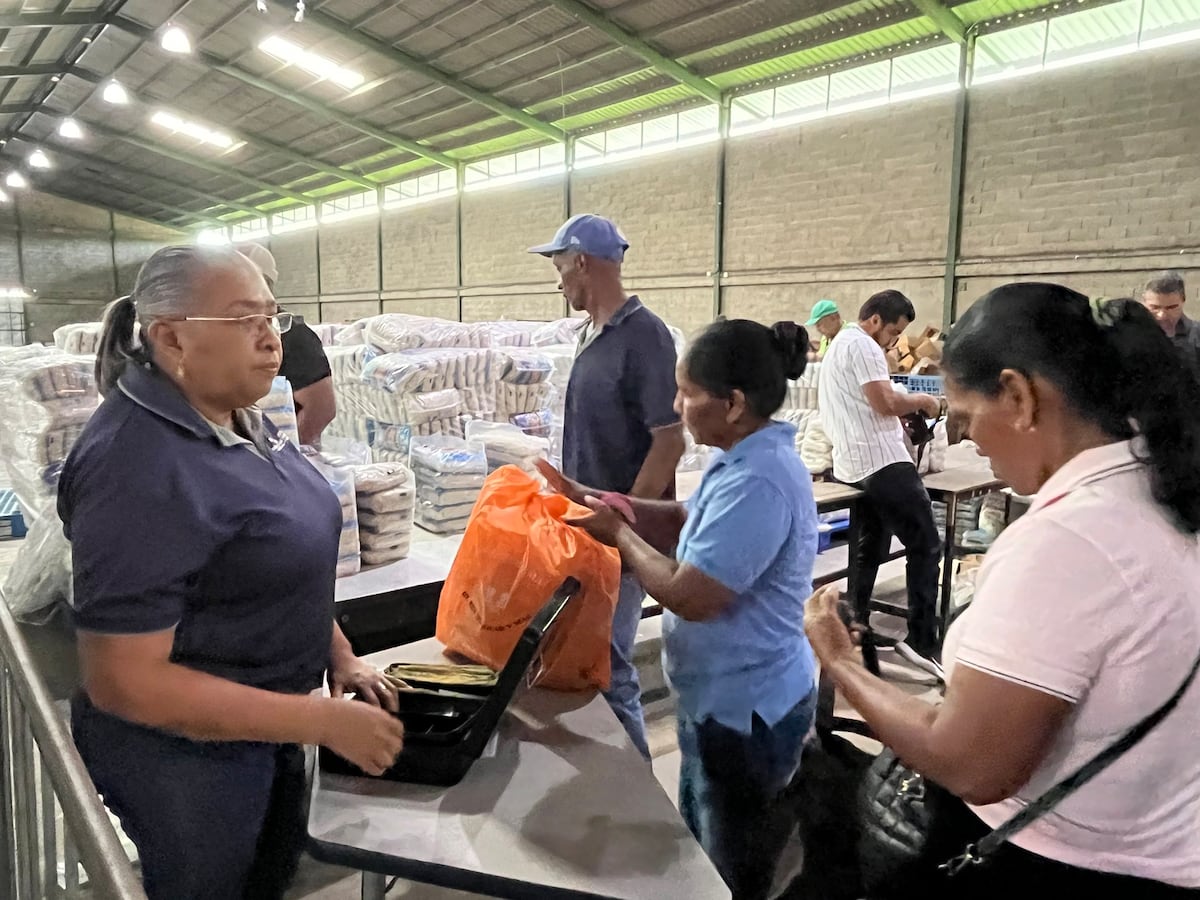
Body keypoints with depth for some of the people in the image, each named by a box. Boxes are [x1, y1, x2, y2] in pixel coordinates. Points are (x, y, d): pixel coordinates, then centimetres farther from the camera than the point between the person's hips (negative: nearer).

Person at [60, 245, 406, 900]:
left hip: (262, 720, 8)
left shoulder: (235, 418, -1)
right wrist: (324, 722, -28)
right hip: (182, 752, -7)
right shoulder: (133, 469, -29)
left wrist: (340, 656, 3)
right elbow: (123, 681, -28)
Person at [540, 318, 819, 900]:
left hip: (745, 712, -10)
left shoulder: (756, 483, -30)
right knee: (703, 853, 28)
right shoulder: (751, 459, 3)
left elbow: (689, 596, -29)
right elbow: (688, 524, 11)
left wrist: (618, 533, -14)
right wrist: (596, 499, 3)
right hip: (724, 699, 10)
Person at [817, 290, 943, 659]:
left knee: (870, 549, 16)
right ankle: (923, 641, -1)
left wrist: (898, 417, 15)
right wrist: (923, 400, -3)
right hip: (882, 463, -10)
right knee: (925, 546, -3)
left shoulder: (838, 344, 21)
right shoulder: (862, 345, -12)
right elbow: (885, 402, -20)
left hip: (854, 465, 10)